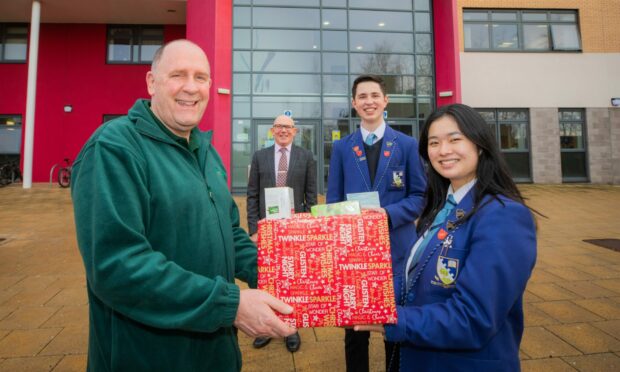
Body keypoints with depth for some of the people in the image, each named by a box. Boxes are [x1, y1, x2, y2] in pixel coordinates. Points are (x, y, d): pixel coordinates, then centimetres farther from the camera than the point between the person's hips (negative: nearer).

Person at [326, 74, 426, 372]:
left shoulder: (407, 145, 3)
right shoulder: (341, 147, 6)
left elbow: (420, 196, 0)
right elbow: (333, 200, 5)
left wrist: (387, 214, -17)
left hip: (396, 246, 0)